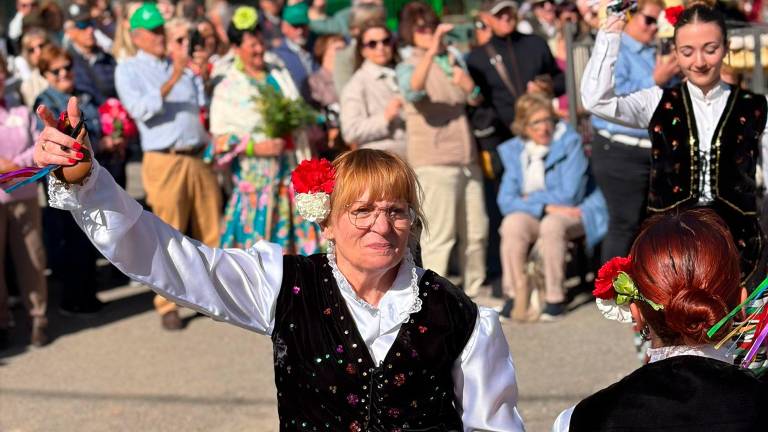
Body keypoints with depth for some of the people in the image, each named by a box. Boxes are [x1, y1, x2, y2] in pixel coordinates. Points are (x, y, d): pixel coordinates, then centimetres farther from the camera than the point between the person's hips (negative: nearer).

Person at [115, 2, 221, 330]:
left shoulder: (183, 65, 17)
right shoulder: (128, 70, 2)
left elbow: (203, 106, 20)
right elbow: (142, 109, -14)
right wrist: (173, 78, -20)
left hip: (200, 157, 5)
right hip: (164, 160, -5)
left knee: (211, 232, 6)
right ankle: (167, 305, 1)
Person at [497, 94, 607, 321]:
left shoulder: (569, 142, -7)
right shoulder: (514, 151, 5)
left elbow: (569, 195, -13)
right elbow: (505, 201, -5)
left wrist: (532, 199, -3)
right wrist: (545, 206, -18)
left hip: (575, 214, -3)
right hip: (535, 217, 3)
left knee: (552, 225, -36)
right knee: (512, 223, -29)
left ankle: (555, 298, -25)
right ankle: (516, 295, -22)